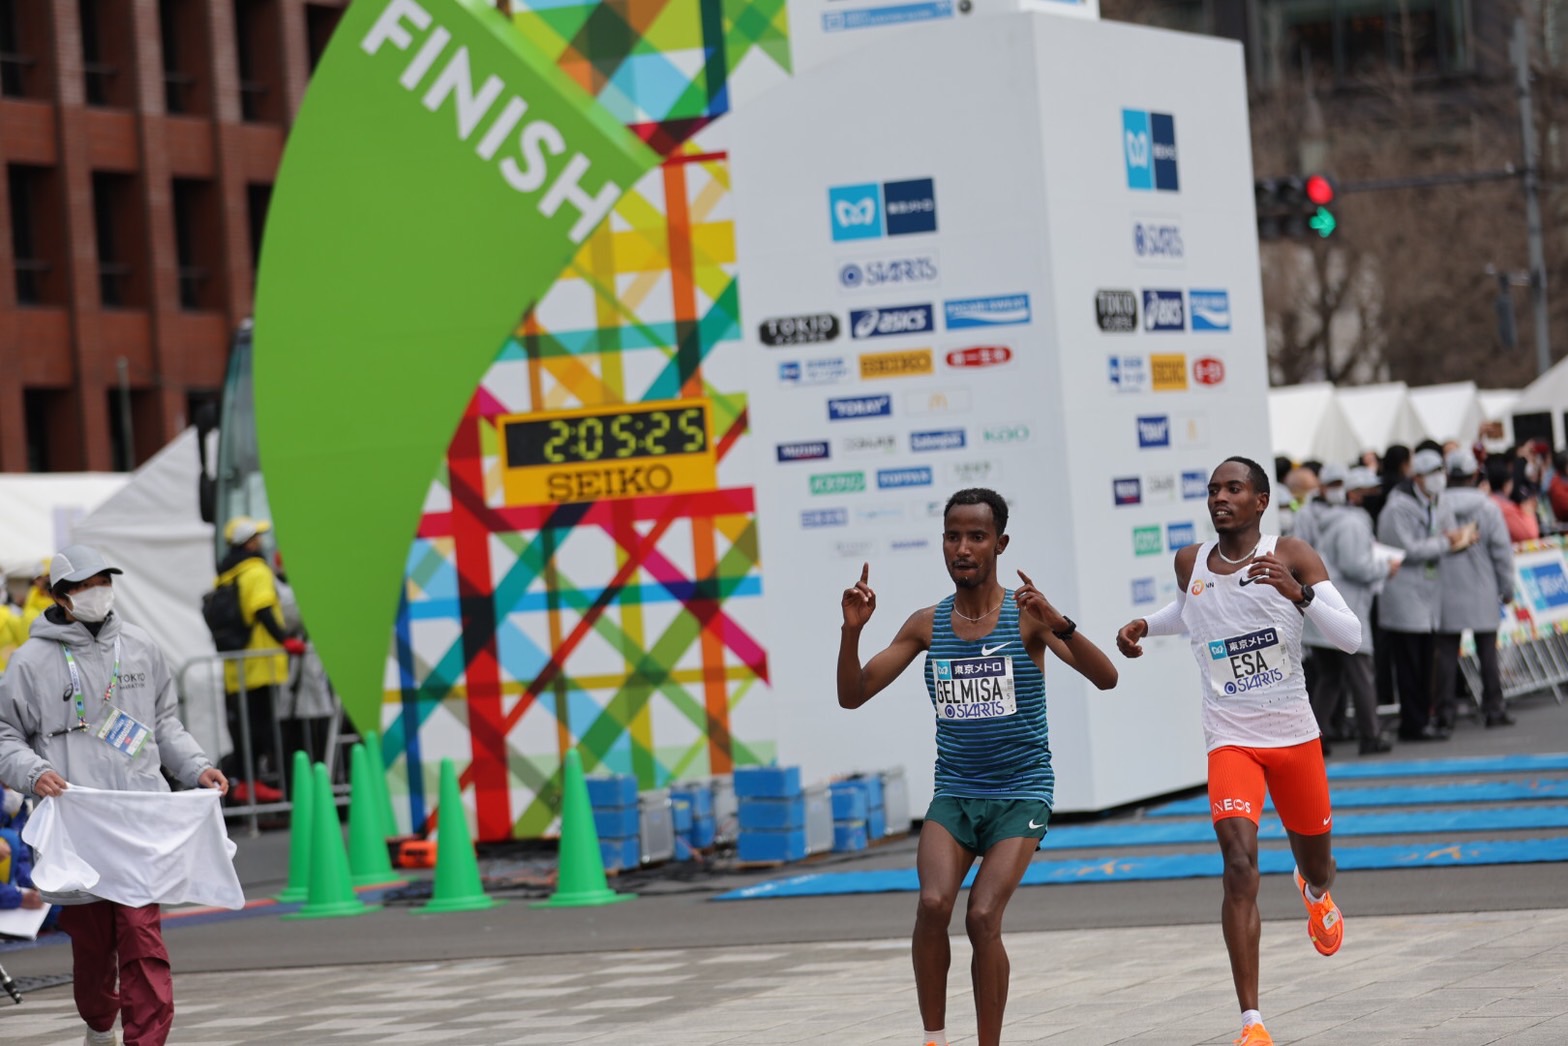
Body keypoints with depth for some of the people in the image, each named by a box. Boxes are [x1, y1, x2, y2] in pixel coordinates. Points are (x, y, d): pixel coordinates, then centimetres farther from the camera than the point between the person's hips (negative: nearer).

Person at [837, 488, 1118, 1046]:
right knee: (933, 904, -21)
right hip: (954, 794, 3)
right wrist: (852, 630, -12)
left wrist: (1058, 623, -35)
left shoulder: (1027, 614, -7)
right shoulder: (927, 624, 4)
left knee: (983, 918, -17)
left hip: (1021, 793, -3)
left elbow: (1105, 677, -18)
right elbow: (852, 696, 6)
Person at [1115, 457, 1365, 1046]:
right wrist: (1144, 626, 6)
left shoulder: (1291, 557, -9)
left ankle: (1315, 893, 61)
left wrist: (1296, 593, -32)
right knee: (1239, 863, -21)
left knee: (1316, 863, 18)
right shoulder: (1190, 564, 1)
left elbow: (1351, 638, -17)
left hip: (1294, 735, 0)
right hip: (1231, 740, 0)